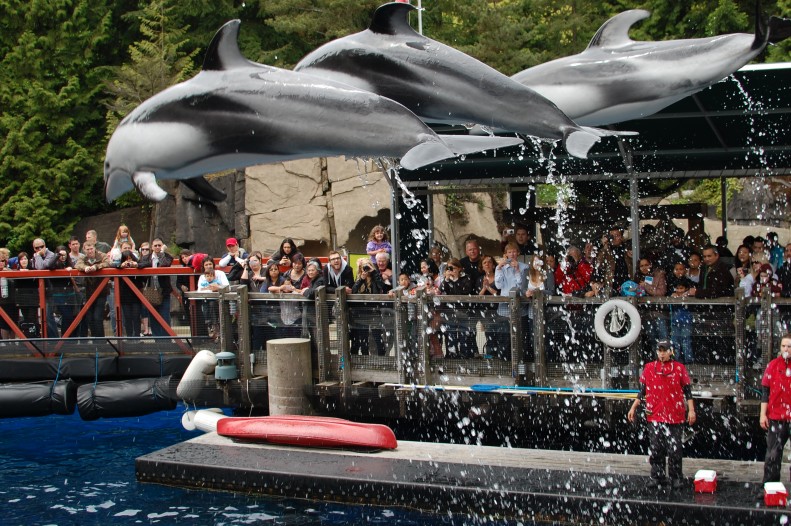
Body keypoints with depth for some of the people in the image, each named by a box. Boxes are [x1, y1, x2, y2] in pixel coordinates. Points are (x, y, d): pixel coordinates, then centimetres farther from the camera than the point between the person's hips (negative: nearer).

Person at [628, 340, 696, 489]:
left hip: (675, 416, -2)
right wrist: (633, 408, 9)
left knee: (675, 448, 0)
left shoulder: (679, 368, 4)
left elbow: (687, 391, 4)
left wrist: (691, 410, -3)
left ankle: (676, 478, 11)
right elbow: (642, 391, 13)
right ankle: (658, 477, 14)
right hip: (654, 415, 2)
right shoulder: (648, 368, 8)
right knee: (655, 448, 4)